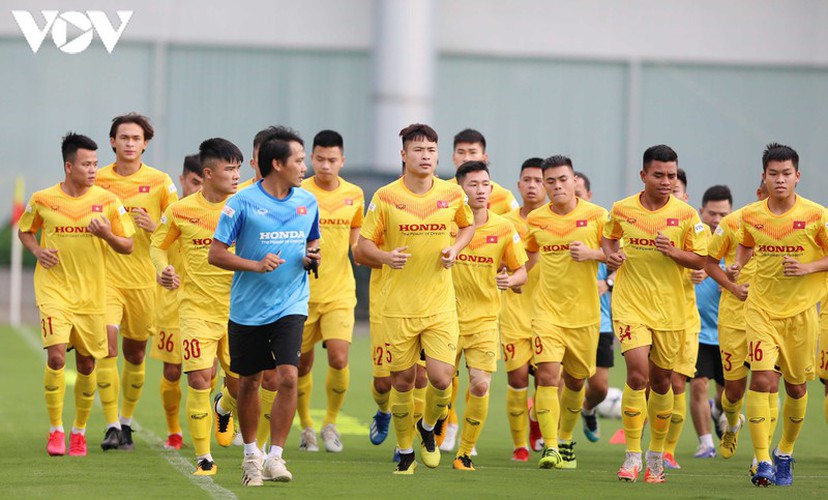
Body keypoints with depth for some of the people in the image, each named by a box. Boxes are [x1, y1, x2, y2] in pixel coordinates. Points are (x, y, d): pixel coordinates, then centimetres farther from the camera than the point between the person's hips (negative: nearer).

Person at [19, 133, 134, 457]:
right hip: (53, 291, -2)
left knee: (87, 364, 7)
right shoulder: (42, 200, -2)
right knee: (56, 357, -17)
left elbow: (127, 246, 5)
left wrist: (107, 235, -16)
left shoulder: (106, 201, -1)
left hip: (91, 293, 2)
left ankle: (79, 430, 26)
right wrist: (37, 250, -5)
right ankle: (55, 429, -4)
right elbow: (25, 231, 16)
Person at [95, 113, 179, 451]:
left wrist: (154, 227, -15)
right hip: (106, 277, -1)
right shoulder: (97, 181, 2)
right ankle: (111, 426, -14)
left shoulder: (160, 182, 1)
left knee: (135, 353, 9)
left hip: (143, 279, 1)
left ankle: (126, 422, 27)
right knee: (107, 344, -16)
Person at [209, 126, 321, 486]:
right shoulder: (243, 203, -9)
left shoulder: (307, 202, 4)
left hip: (290, 306, 2)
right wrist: (256, 265, -20)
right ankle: (251, 453, 29)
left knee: (288, 377, -15)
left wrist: (312, 258, -2)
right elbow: (215, 254, -7)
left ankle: (275, 457, -7)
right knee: (248, 382, 9)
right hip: (248, 308, -2)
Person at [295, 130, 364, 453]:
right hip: (302, 291, -1)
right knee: (302, 363, 6)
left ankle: (331, 423, 7)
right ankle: (306, 427, 26)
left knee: (339, 359, -14)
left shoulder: (354, 194, 4)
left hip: (340, 292, 1)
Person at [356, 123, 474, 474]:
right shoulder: (385, 197, -4)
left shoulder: (452, 194, 1)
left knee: (441, 378, -10)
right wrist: (386, 257, -18)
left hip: (440, 304, 1)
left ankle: (428, 427, 23)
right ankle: (405, 452, 24)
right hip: (399, 307, -1)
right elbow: (363, 245, 3)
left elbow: (468, 225, 22)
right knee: (402, 380, 5)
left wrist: (455, 249, 1)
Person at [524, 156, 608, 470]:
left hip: (584, 313, 0)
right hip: (547, 311, 0)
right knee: (547, 375, -17)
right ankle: (550, 449, -16)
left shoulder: (595, 215, -4)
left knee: (575, 381, 12)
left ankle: (565, 441, 35)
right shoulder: (536, 219, 3)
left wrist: (591, 253, -17)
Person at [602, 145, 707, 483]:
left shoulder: (686, 215, -3)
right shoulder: (622, 210, 0)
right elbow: (609, 237, 20)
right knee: (637, 374, -16)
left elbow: (699, 261, 0)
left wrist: (673, 252, -17)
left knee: (661, 381, 10)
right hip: (630, 305, -1)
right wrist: (611, 255, -1)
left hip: (669, 309, 1)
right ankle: (633, 456, -9)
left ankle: (657, 455, 28)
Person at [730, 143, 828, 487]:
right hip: (761, 308, 1)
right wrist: (738, 265, 3)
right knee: (761, 379, -15)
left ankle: (785, 453, 30)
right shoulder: (751, 216, 1)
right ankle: (762, 461, -15)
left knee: (796, 385, 8)